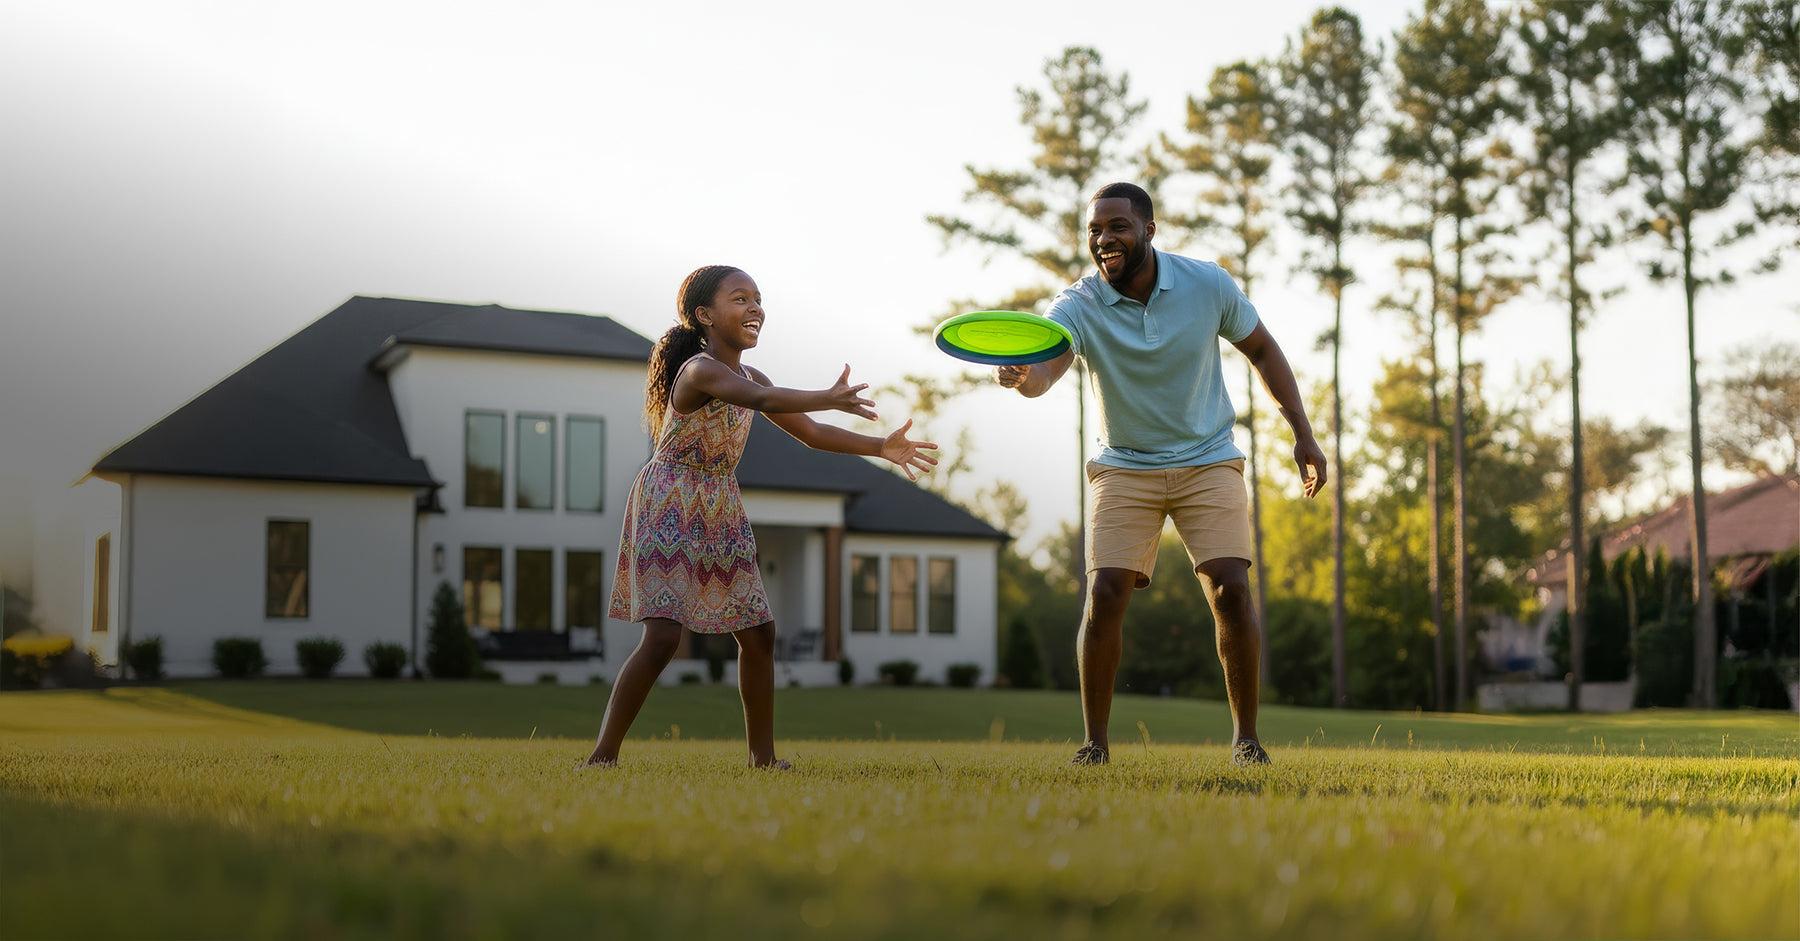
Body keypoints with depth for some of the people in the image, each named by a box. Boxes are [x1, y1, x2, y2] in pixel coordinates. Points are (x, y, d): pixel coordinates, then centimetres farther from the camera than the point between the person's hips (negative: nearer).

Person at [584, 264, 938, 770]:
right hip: (668, 507, -9)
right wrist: (829, 398, -49)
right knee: (663, 636, -18)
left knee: (758, 633, 8)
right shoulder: (699, 369, -17)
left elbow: (810, 432, 12)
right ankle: (602, 755, -9)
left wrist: (881, 447, 1)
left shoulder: (749, 376, 10)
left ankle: (763, 757, 19)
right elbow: (761, 400, -38)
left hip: (720, 515, 9)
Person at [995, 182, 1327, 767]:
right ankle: (1095, 741, 1)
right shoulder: (1079, 306, -15)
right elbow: (1045, 369, -35)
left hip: (1208, 462, 0)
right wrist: (1020, 374, -59)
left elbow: (1262, 350, 5)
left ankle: (1245, 735, 4)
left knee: (1231, 591, -14)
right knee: (1105, 594, -14)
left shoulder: (1208, 284, -10)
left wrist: (1302, 434, 3)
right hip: (1124, 469, 0)